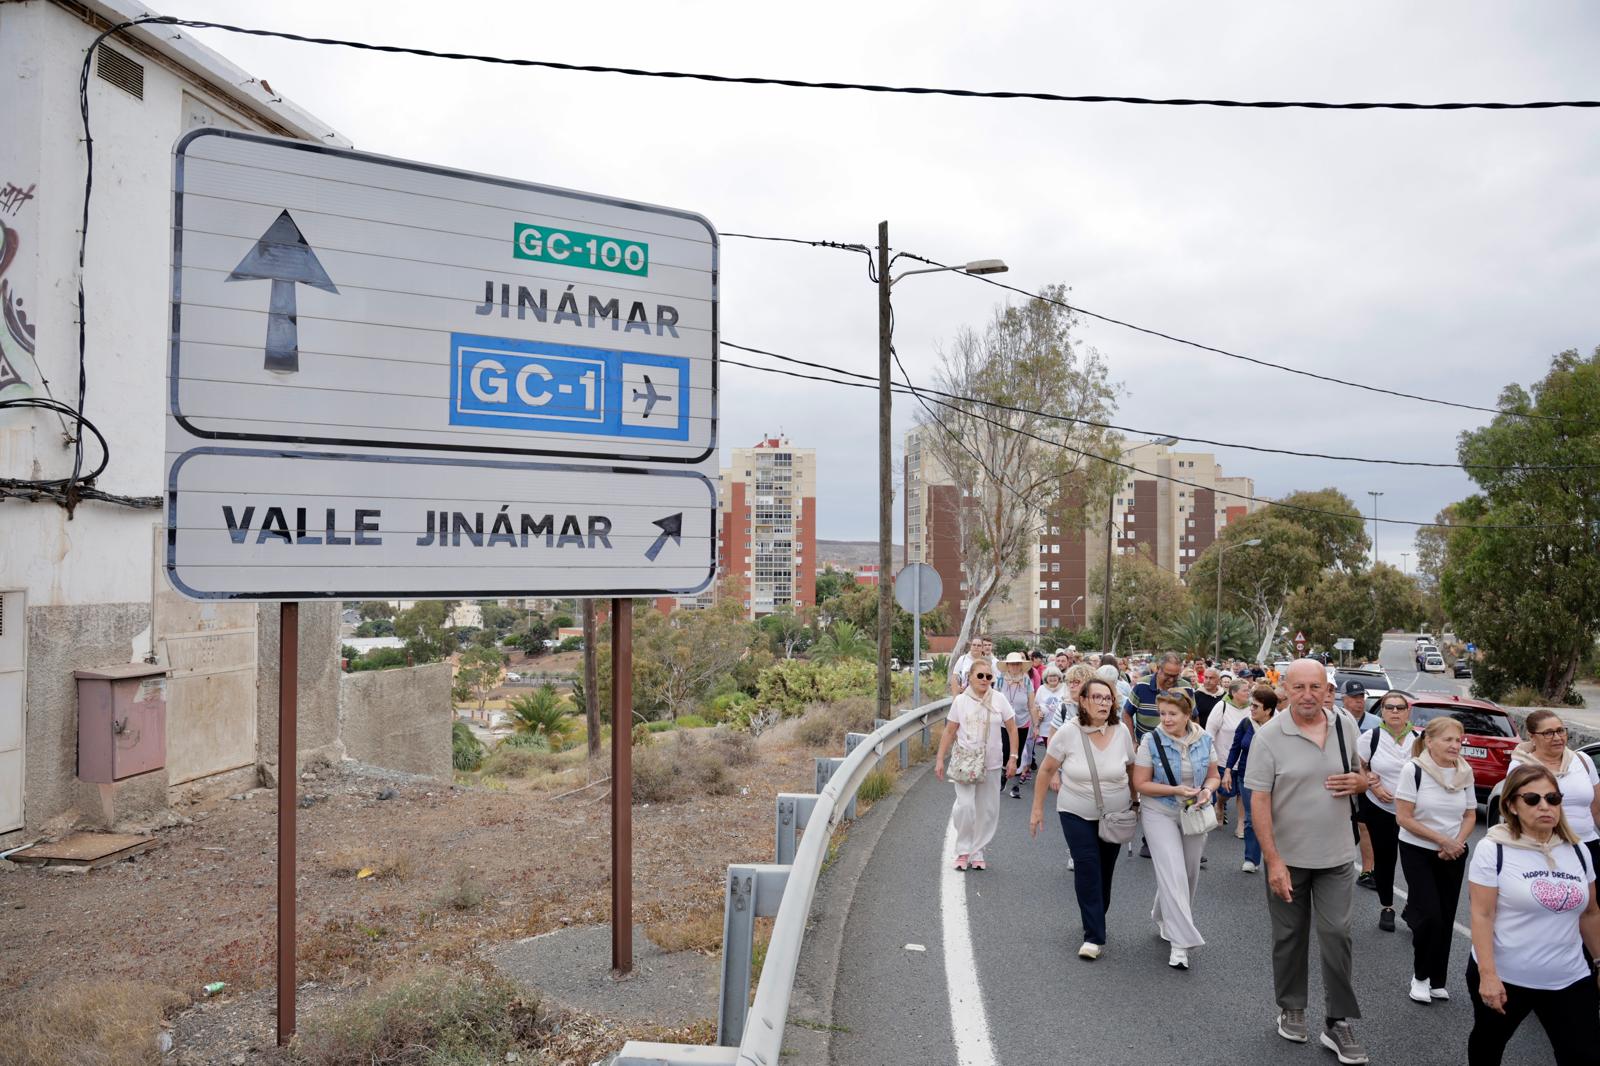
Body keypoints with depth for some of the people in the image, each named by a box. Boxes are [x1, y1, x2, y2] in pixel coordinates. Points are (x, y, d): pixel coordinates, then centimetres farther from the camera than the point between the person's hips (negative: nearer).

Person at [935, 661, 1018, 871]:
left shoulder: (999, 699, -3)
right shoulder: (960, 701, -4)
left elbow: (1012, 729, 3)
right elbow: (949, 731, 2)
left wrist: (1013, 758, -3)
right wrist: (940, 759, -1)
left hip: (992, 765, 2)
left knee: (988, 811, 6)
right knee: (965, 806, -13)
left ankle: (977, 852, 21)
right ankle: (963, 850, 5)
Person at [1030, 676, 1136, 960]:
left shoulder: (1121, 734, -9)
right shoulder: (1068, 733, -15)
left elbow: (1132, 770, 9)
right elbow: (1046, 770, -6)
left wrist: (1135, 800, 10)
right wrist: (1037, 808, -3)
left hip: (1115, 815, 2)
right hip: (1076, 814, -2)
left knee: (1104, 871, 11)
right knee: (1087, 868, -12)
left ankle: (1094, 918, 34)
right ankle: (1094, 936, -5)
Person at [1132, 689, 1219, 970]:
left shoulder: (1204, 740, -3)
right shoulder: (1152, 742, -14)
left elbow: (1213, 776, 8)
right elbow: (1140, 784, -12)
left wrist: (1208, 790, -15)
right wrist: (1176, 790, -23)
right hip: (1160, 815, -4)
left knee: (1190, 874, 14)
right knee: (1173, 874, -12)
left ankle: (1164, 918, 39)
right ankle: (1180, 942, -8)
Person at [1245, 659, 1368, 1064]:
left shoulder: (1346, 726, -1)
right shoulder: (1269, 736, -14)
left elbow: (1362, 776, 14)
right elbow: (1259, 801, -14)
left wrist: (1358, 781, -12)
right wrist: (1273, 860, -18)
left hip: (1336, 856, 2)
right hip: (1287, 857, -2)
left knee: (1336, 935, 2)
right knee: (1290, 936, 12)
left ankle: (1339, 1023, 14)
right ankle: (1291, 1008, 30)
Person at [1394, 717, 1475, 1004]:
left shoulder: (1465, 771, 0)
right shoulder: (1414, 769, -15)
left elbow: (1470, 815, 8)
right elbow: (1404, 818, -14)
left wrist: (1457, 843, -10)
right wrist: (1442, 840, -15)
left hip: (1453, 855, 4)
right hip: (1418, 852, -4)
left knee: (1446, 919, 7)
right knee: (1430, 915, -11)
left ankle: (1437, 980, 21)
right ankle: (1420, 977, 10)